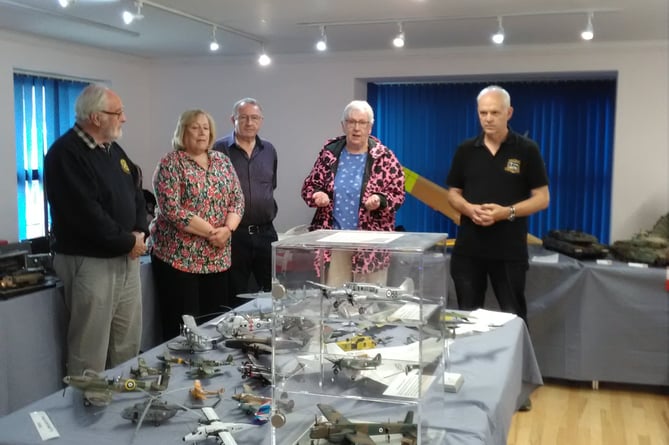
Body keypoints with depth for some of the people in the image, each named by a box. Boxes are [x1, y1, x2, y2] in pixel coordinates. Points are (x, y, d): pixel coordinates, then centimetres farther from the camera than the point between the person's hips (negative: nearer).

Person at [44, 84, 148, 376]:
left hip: (127, 259, 9)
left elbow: (135, 194, 16)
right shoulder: (65, 154, -15)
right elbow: (86, 213, -23)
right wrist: (128, 242, -15)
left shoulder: (114, 150, 13)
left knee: (128, 346, 15)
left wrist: (139, 233, -3)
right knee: (90, 353, 0)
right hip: (90, 262, -8)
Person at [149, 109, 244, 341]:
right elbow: (171, 209, -16)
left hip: (217, 257, 6)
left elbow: (237, 199, 7)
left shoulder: (222, 161, 11)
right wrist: (211, 232, -17)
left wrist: (227, 229, -12)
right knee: (182, 326, -3)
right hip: (179, 256, -5)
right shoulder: (171, 163, -7)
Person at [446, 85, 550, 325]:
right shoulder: (465, 150, 6)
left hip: (510, 250, -3)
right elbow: (453, 193, 11)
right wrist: (469, 209, -11)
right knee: (467, 314, 11)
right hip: (468, 248, 3)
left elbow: (542, 198, -3)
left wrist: (507, 212, -19)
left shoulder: (527, 150, -3)